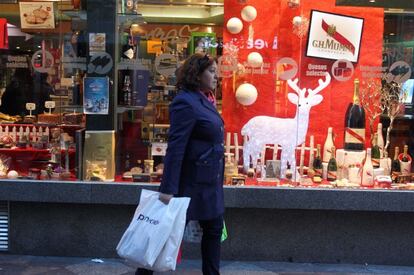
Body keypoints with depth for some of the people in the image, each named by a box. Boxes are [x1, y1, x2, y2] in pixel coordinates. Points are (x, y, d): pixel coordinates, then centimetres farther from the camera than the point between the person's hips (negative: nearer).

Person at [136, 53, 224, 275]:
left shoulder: (205, 100, 11)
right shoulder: (186, 102, -18)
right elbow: (175, 148, -23)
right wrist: (168, 189, -25)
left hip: (210, 183, 9)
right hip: (191, 182, -9)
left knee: (214, 229, 15)